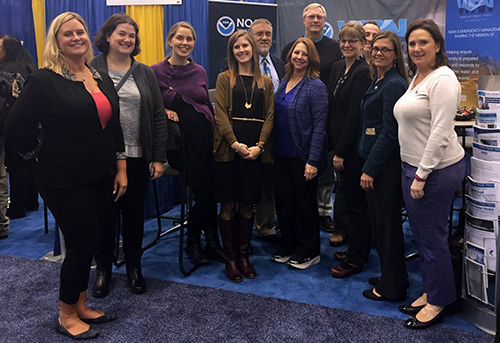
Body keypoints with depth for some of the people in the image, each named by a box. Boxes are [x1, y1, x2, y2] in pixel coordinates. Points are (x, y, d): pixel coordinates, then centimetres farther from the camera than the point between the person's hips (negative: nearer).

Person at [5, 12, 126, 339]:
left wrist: (121, 168, 10)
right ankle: (67, 316, 20)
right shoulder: (44, 80, -10)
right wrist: (42, 156, 1)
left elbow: (115, 127, 13)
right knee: (82, 244, 0)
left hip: (101, 177, 6)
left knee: (87, 243, 14)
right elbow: (17, 128, -9)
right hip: (65, 181, -6)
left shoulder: (102, 79, 10)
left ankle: (80, 305, 31)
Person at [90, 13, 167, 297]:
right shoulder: (90, 70, 2)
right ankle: (104, 269, 24)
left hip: (137, 157, 2)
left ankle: (134, 266, 27)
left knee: (135, 213, 11)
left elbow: (159, 117, 5)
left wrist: (159, 158, -1)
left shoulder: (144, 73, 8)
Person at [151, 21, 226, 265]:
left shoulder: (199, 71, 12)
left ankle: (194, 242, 15)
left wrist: (216, 133, 7)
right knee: (205, 192, -10)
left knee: (208, 192, -3)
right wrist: (163, 112, -13)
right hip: (180, 141, -4)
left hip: (205, 138, 4)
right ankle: (212, 242, 12)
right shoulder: (156, 71, 0)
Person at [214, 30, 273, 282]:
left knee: (247, 204, 6)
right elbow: (220, 114, -3)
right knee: (228, 204, 1)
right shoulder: (225, 79, 7)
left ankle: (244, 256, 18)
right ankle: (230, 258, 12)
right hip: (228, 148, -2)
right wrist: (235, 144, -15)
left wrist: (259, 145, -9)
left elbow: (269, 116, 6)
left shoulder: (265, 82, 14)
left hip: (255, 150, 2)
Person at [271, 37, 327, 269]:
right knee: (283, 200, 13)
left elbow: (319, 127, -15)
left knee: (305, 203, 5)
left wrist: (313, 161, -19)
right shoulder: (284, 82, 10)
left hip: (302, 157, -6)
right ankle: (288, 246, 30)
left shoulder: (316, 87, -11)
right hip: (282, 154, 7)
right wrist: (272, 150, 9)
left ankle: (309, 252, 21)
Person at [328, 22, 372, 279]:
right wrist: (334, 146, 10)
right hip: (340, 145, 9)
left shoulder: (364, 72, -14)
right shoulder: (337, 68, 13)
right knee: (349, 198, 17)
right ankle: (358, 249, 31)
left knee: (355, 203, 1)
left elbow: (354, 116, -17)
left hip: (354, 149, -8)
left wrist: (341, 152, -16)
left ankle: (354, 260, 13)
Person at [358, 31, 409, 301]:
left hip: (386, 164, -9)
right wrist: (367, 166, 12)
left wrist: (369, 169, -17)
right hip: (374, 163, 9)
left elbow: (389, 132, -18)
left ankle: (392, 287, 16)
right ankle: (389, 276, 32)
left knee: (387, 224, 1)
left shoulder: (394, 85, -14)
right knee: (377, 222, 17)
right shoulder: (377, 82, 15)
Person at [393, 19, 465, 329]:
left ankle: (439, 302, 19)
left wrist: (422, 176, -20)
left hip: (437, 170, -9)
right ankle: (430, 292, 31)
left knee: (432, 236, 2)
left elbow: (441, 132, -21)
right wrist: (414, 172, 15)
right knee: (422, 234, 16)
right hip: (413, 167, 9)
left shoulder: (442, 78, -15)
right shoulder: (417, 77, 15)